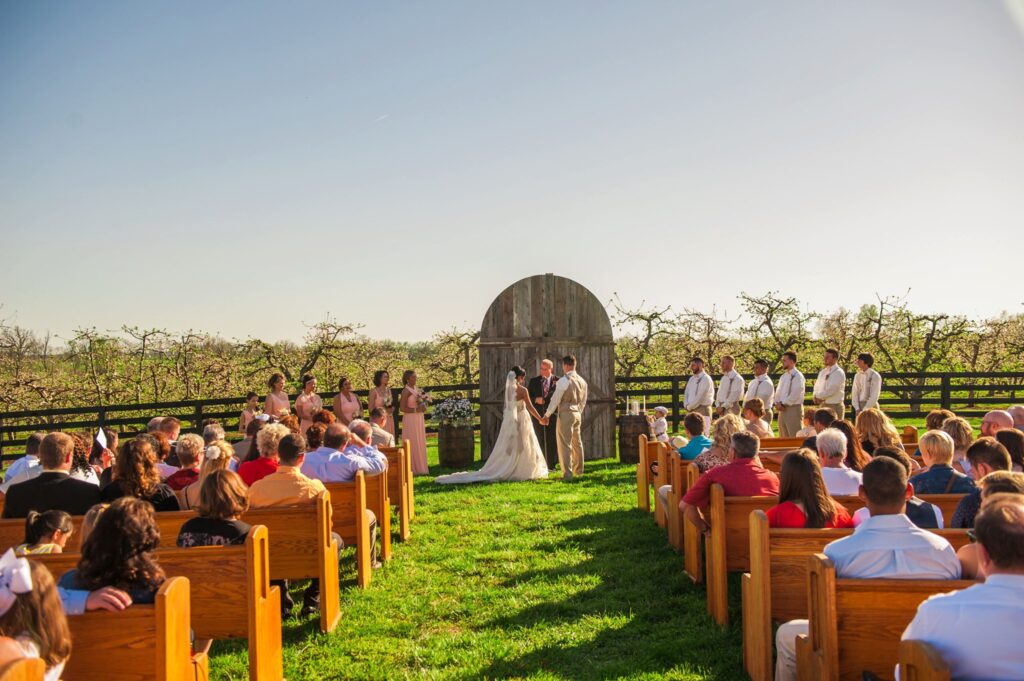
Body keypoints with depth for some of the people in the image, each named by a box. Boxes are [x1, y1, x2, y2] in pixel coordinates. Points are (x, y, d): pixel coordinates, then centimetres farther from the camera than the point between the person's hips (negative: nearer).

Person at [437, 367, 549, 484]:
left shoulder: (508, 388, 3)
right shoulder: (522, 390, -13)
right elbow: (530, 407, -10)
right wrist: (540, 419, -1)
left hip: (509, 420, 6)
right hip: (521, 420, -6)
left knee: (507, 449, 11)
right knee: (522, 447, 5)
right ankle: (521, 472, 11)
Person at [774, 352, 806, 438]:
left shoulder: (797, 376, -10)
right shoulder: (783, 376, 16)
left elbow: (795, 394, -17)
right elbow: (778, 392, 16)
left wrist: (782, 403, -13)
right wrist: (777, 403, -2)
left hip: (793, 409, -8)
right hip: (782, 410, 8)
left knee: (795, 437, -8)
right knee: (783, 438, 11)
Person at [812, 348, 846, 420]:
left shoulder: (839, 373, -10)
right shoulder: (823, 371, 13)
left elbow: (832, 389, -18)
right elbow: (817, 386, 16)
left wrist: (818, 396, -9)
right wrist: (816, 397, -4)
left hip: (835, 406, -7)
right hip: (823, 405, 7)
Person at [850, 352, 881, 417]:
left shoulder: (875, 376, -8)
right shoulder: (857, 375, 8)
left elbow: (874, 396, -12)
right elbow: (854, 393, 5)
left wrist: (864, 410, -15)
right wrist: (857, 409, -7)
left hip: (870, 406, -5)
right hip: (859, 405, 5)